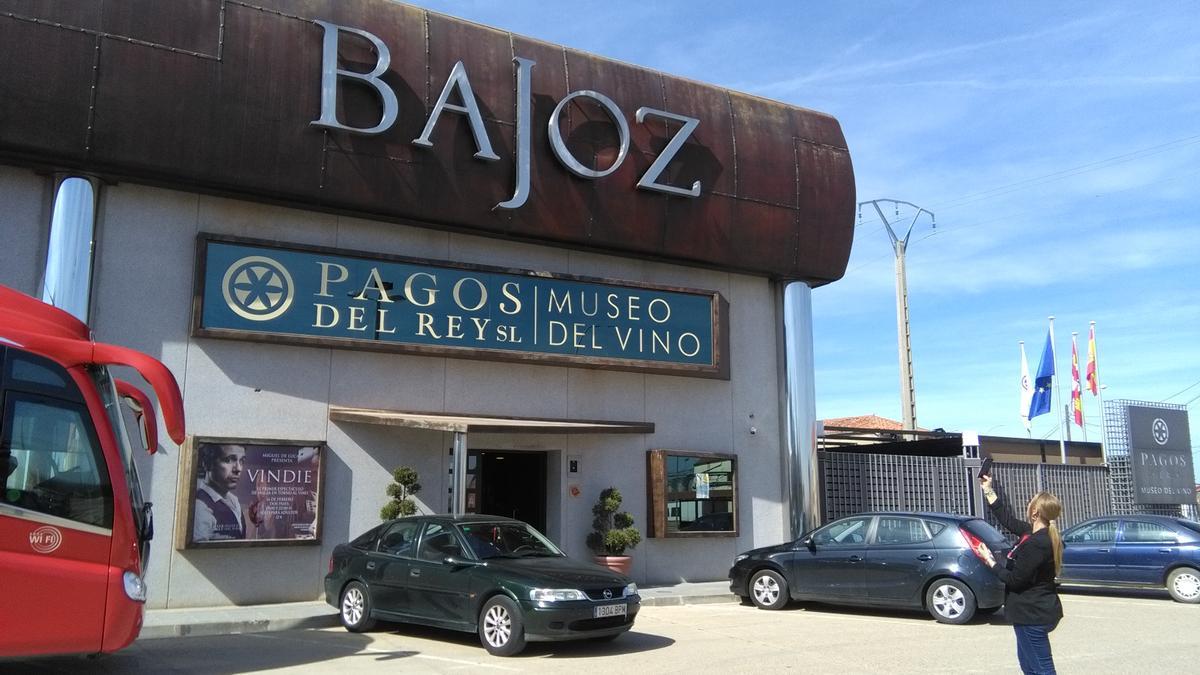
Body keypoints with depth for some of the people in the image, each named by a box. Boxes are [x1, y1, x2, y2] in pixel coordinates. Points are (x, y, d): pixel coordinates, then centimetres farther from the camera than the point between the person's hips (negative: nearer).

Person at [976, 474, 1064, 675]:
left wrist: (990, 561, -10)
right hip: (1033, 612, 10)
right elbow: (1008, 519, 19)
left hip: (1033, 615, -10)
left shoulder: (1036, 543, -25)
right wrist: (988, 491, 21)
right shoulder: (1035, 534, 4)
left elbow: (1015, 580, -22)